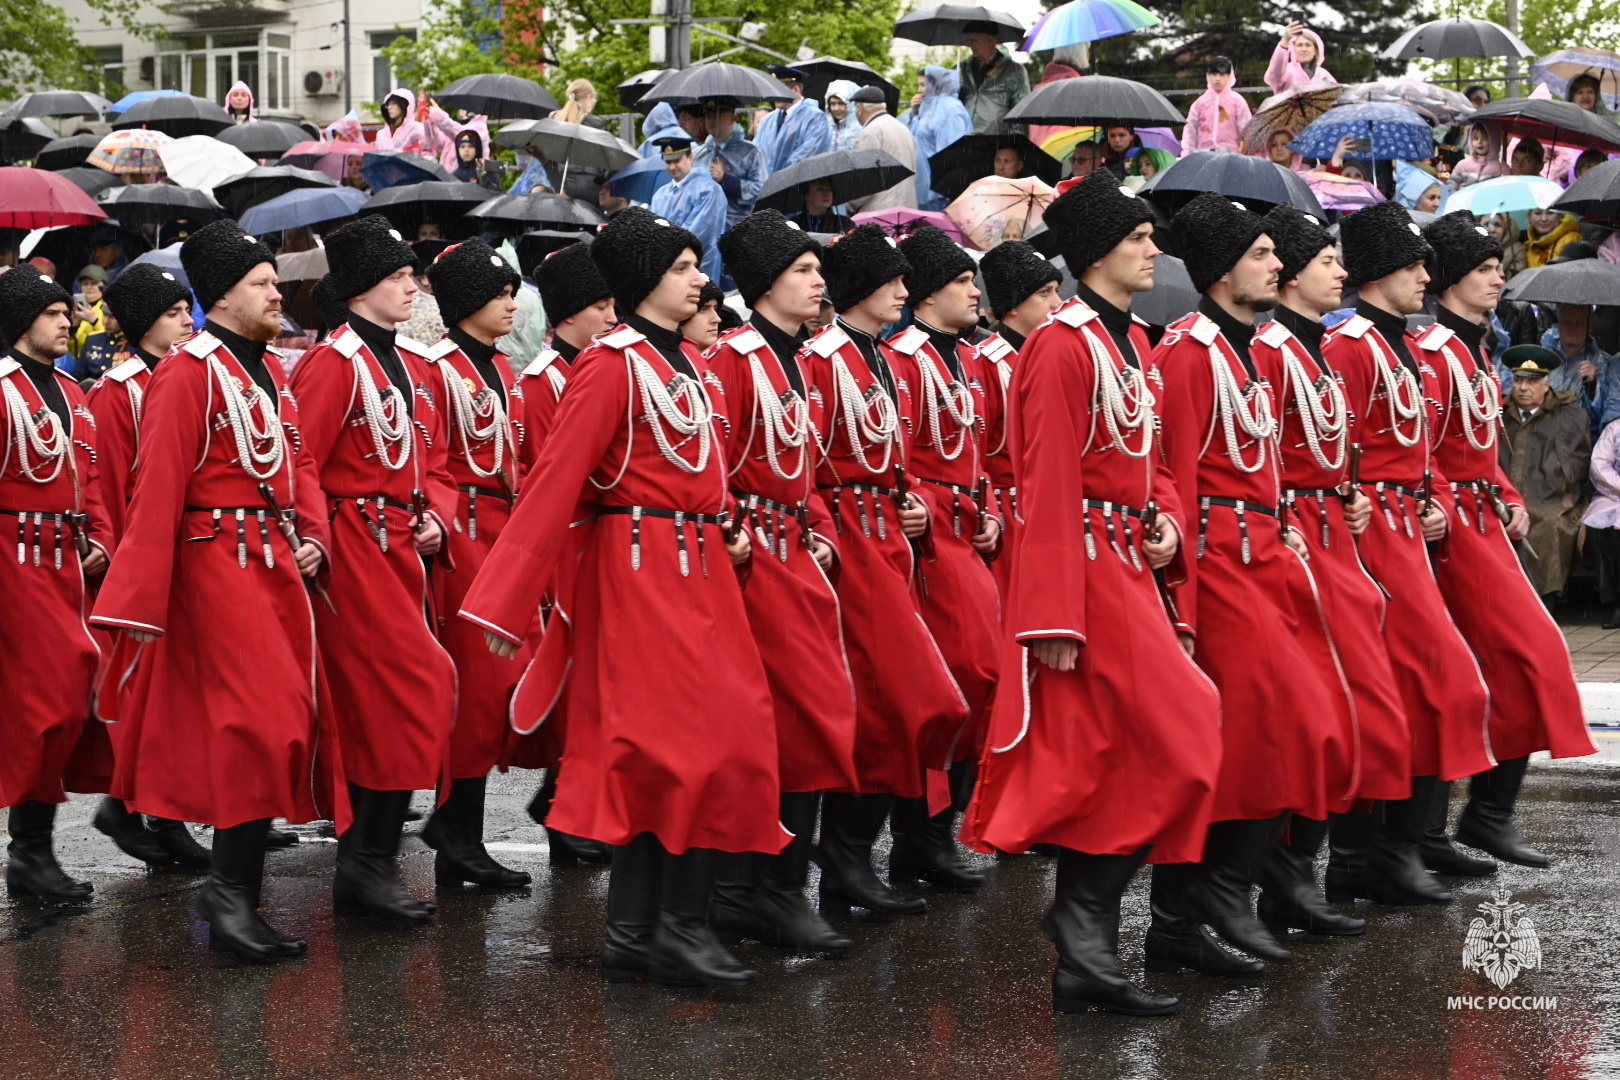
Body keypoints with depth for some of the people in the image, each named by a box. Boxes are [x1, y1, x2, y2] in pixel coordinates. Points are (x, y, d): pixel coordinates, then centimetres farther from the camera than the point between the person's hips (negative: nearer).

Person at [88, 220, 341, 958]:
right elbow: (158, 490, -16)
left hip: (278, 564, 9)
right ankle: (230, 895, -9)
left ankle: (236, 890, 19)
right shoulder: (189, 372, -12)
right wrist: (143, 600, -20)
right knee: (263, 719, -14)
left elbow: (298, 460, 21)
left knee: (291, 718, 9)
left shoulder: (270, 370, 15)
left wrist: (312, 537, 2)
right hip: (220, 563, -9)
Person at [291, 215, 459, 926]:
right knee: (419, 688, -13)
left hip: (403, 548, 9)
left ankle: (362, 868, 19)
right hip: (355, 549, -9)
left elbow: (434, 459, 19)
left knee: (376, 701, 11)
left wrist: (435, 516, 2)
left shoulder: (414, 363, 14)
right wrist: (314, 546, -18)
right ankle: (371, 866, -7)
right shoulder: (333, 362, -12)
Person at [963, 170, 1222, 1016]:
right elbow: (1049, 486, -18)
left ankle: (1081, 959, 14)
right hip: (1087, 569, -9)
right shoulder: (1065, 345, -15)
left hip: (1129, 565, 9)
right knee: (1173, 740, -9)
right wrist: (1056, 618, -22)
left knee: (1102, 754, 9)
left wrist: (1168, 520, 3)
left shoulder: (1131, 340, 15)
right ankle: (1083, 932, 0)